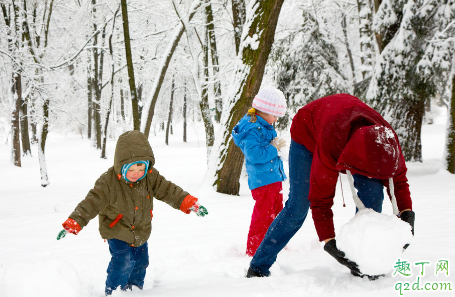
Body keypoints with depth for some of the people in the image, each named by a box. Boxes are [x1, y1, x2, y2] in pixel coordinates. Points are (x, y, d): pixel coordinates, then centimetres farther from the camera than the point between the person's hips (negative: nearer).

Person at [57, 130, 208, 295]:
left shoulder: (151, 177, -12)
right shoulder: (108, 182, -26)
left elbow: (169, 191, -5)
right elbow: (91, 203, -26)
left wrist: (190, 203, -14)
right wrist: (72, 224, -34)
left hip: (141, 232, 5)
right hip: (117, 232, -5)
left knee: (140, 262, 16)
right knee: (123, 261, -20)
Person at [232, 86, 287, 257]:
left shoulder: (264, 126, 14)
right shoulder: (251, 129, -18)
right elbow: (254, 154, -27)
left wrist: (277, 146, 9)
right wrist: (273, 148, -20)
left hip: (273, 177, 10)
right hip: (262, 179, -10)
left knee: (276, 212, 18)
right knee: (263, 216, -7)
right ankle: (254, 250, 0)